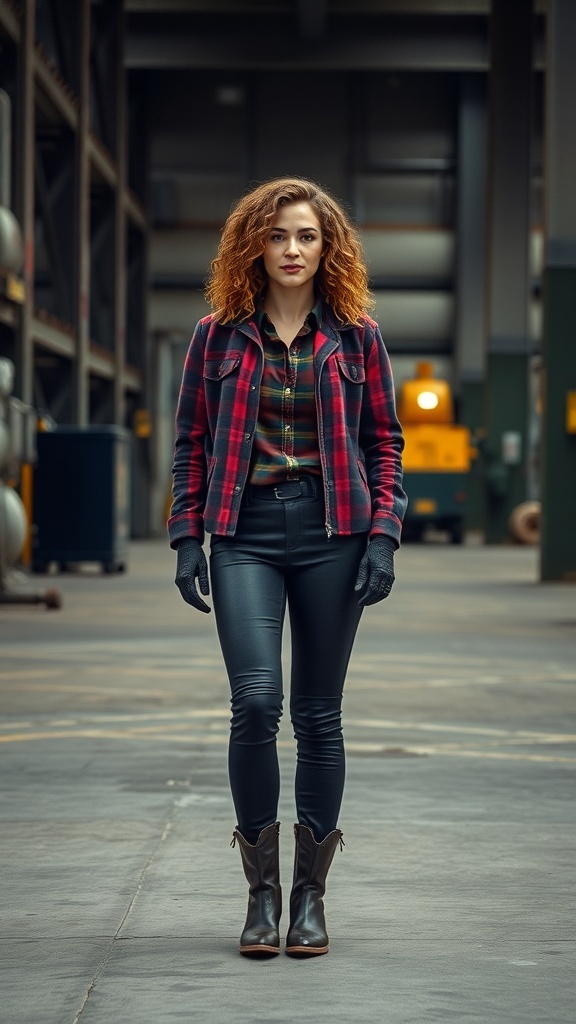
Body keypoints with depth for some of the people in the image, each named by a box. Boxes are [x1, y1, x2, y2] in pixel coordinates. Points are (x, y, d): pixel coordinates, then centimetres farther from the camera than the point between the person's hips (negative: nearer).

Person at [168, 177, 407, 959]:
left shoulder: (356, 336, 6)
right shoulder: (219, 334, 6)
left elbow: (385, 442, 7)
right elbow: (191, 441, 9)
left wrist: (383, 535, -3)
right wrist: (187, 536, 1)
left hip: (332, 530, 1)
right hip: (246, 533, 0)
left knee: (318, 714, 4)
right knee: (256, 702, -14)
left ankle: (310, 894, 15)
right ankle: (261, 889, 1)